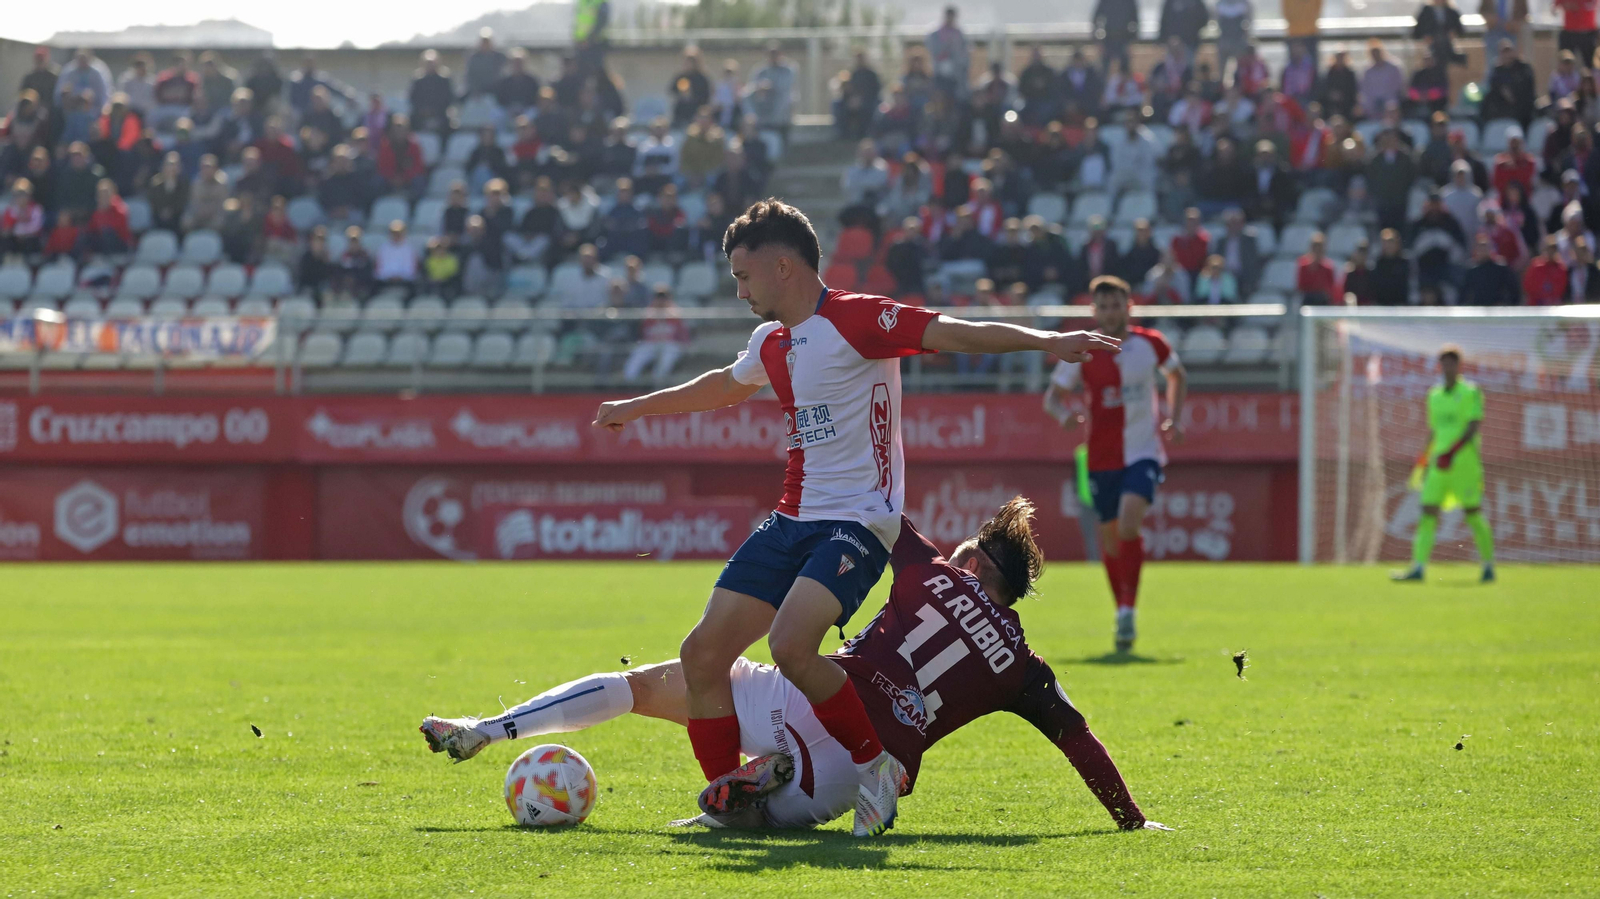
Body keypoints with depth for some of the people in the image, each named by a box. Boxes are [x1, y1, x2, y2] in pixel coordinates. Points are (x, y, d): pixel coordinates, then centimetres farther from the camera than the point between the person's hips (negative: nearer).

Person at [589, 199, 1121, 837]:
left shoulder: (856, 319, -11)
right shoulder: (770, 342, 15)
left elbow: (956, 334, -20)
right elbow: (725, 386, 38)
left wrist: (1046, 342, -35)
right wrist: (638, 407, 50)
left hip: (858, 520, -8)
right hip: (793, 520, 8)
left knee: (790, 644, -29)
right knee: (703, 652, 0)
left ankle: (877, 764, -8)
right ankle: (726, 802, 13)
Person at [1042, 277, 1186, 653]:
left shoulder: (1151, 344, -3)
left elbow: (1177, 375, 17)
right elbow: (1053, 395, 1)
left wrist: (1175, 418, 3)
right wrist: (1064, 413, -22)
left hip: (1143, 452, -2)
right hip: (1102, 456, 2)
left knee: (1129, 525, -23)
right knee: (1110, 539, 8)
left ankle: (1128, 612, -19)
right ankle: (1122, 613, 27)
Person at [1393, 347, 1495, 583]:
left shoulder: (1471, 392, -2)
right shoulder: (1434, 395, 15)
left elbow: (1475, 425, -13)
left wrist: (1452, 452, -23)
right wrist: (1427, 461, 21)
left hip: (1465, 461, -5)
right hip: (1439, 464, 5)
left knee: (1472, 514, -1)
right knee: (1428, 512, -6)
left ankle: (1488, 565, 13)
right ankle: (1418, 567, -12)